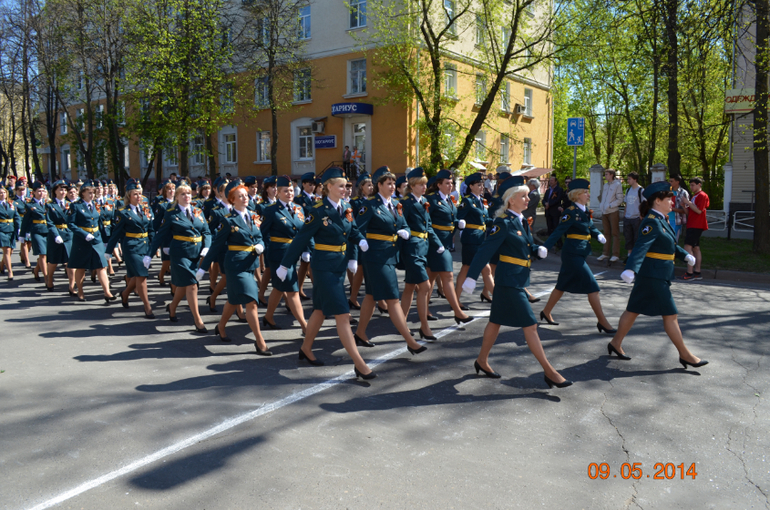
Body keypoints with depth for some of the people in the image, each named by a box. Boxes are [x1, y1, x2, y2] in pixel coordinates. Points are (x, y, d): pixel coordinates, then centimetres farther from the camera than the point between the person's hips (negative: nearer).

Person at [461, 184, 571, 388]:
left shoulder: (522, 222, 11)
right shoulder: (503, 223, -16)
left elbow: (529, 246, 20)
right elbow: (485, 251, -20)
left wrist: (539, 250, -4)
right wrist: (471, 277, -24)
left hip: (519, 279, 9)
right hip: (509, 280, -9)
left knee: (496, 321, 18)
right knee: (530, 325, -5)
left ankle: (482, 360, 31)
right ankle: (549, 371, 1)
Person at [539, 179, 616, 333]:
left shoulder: (585, 210, 10)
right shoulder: (571, 212, -16)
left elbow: (591, 227, 15)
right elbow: (558, 232, -22)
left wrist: (599, 235, -7)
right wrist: (544, 248, -30)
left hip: (579, 254, 9)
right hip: (573, 254, -9)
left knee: (563, 285, 17)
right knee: (592, 287, -6)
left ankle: (546, 313, 30)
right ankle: (602, 322, 2)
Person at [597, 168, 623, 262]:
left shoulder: (617, 185, -4)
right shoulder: (605, 185, 15)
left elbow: (620, 200, -10)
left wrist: (610, 205, -18)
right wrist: (602, 205, 7)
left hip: (613, 212, -6)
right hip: (604, 212, 6)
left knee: (615, 233, -2)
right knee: (606, 233, 10)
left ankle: (616, 255, 0)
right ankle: (605, 254, 15)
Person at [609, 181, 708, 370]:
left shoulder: (662, 220, 12)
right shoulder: (652, 222, -19)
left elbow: (670, 244, 27)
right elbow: (641, 247, -32)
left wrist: (684, 255, 35)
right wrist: (630, 269, -43)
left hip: (658, 275, 10)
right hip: (653, 275, -10)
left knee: (634, 310, 14)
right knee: (670, 314, -1)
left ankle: (615, 344, 23)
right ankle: (685, 355, 10)